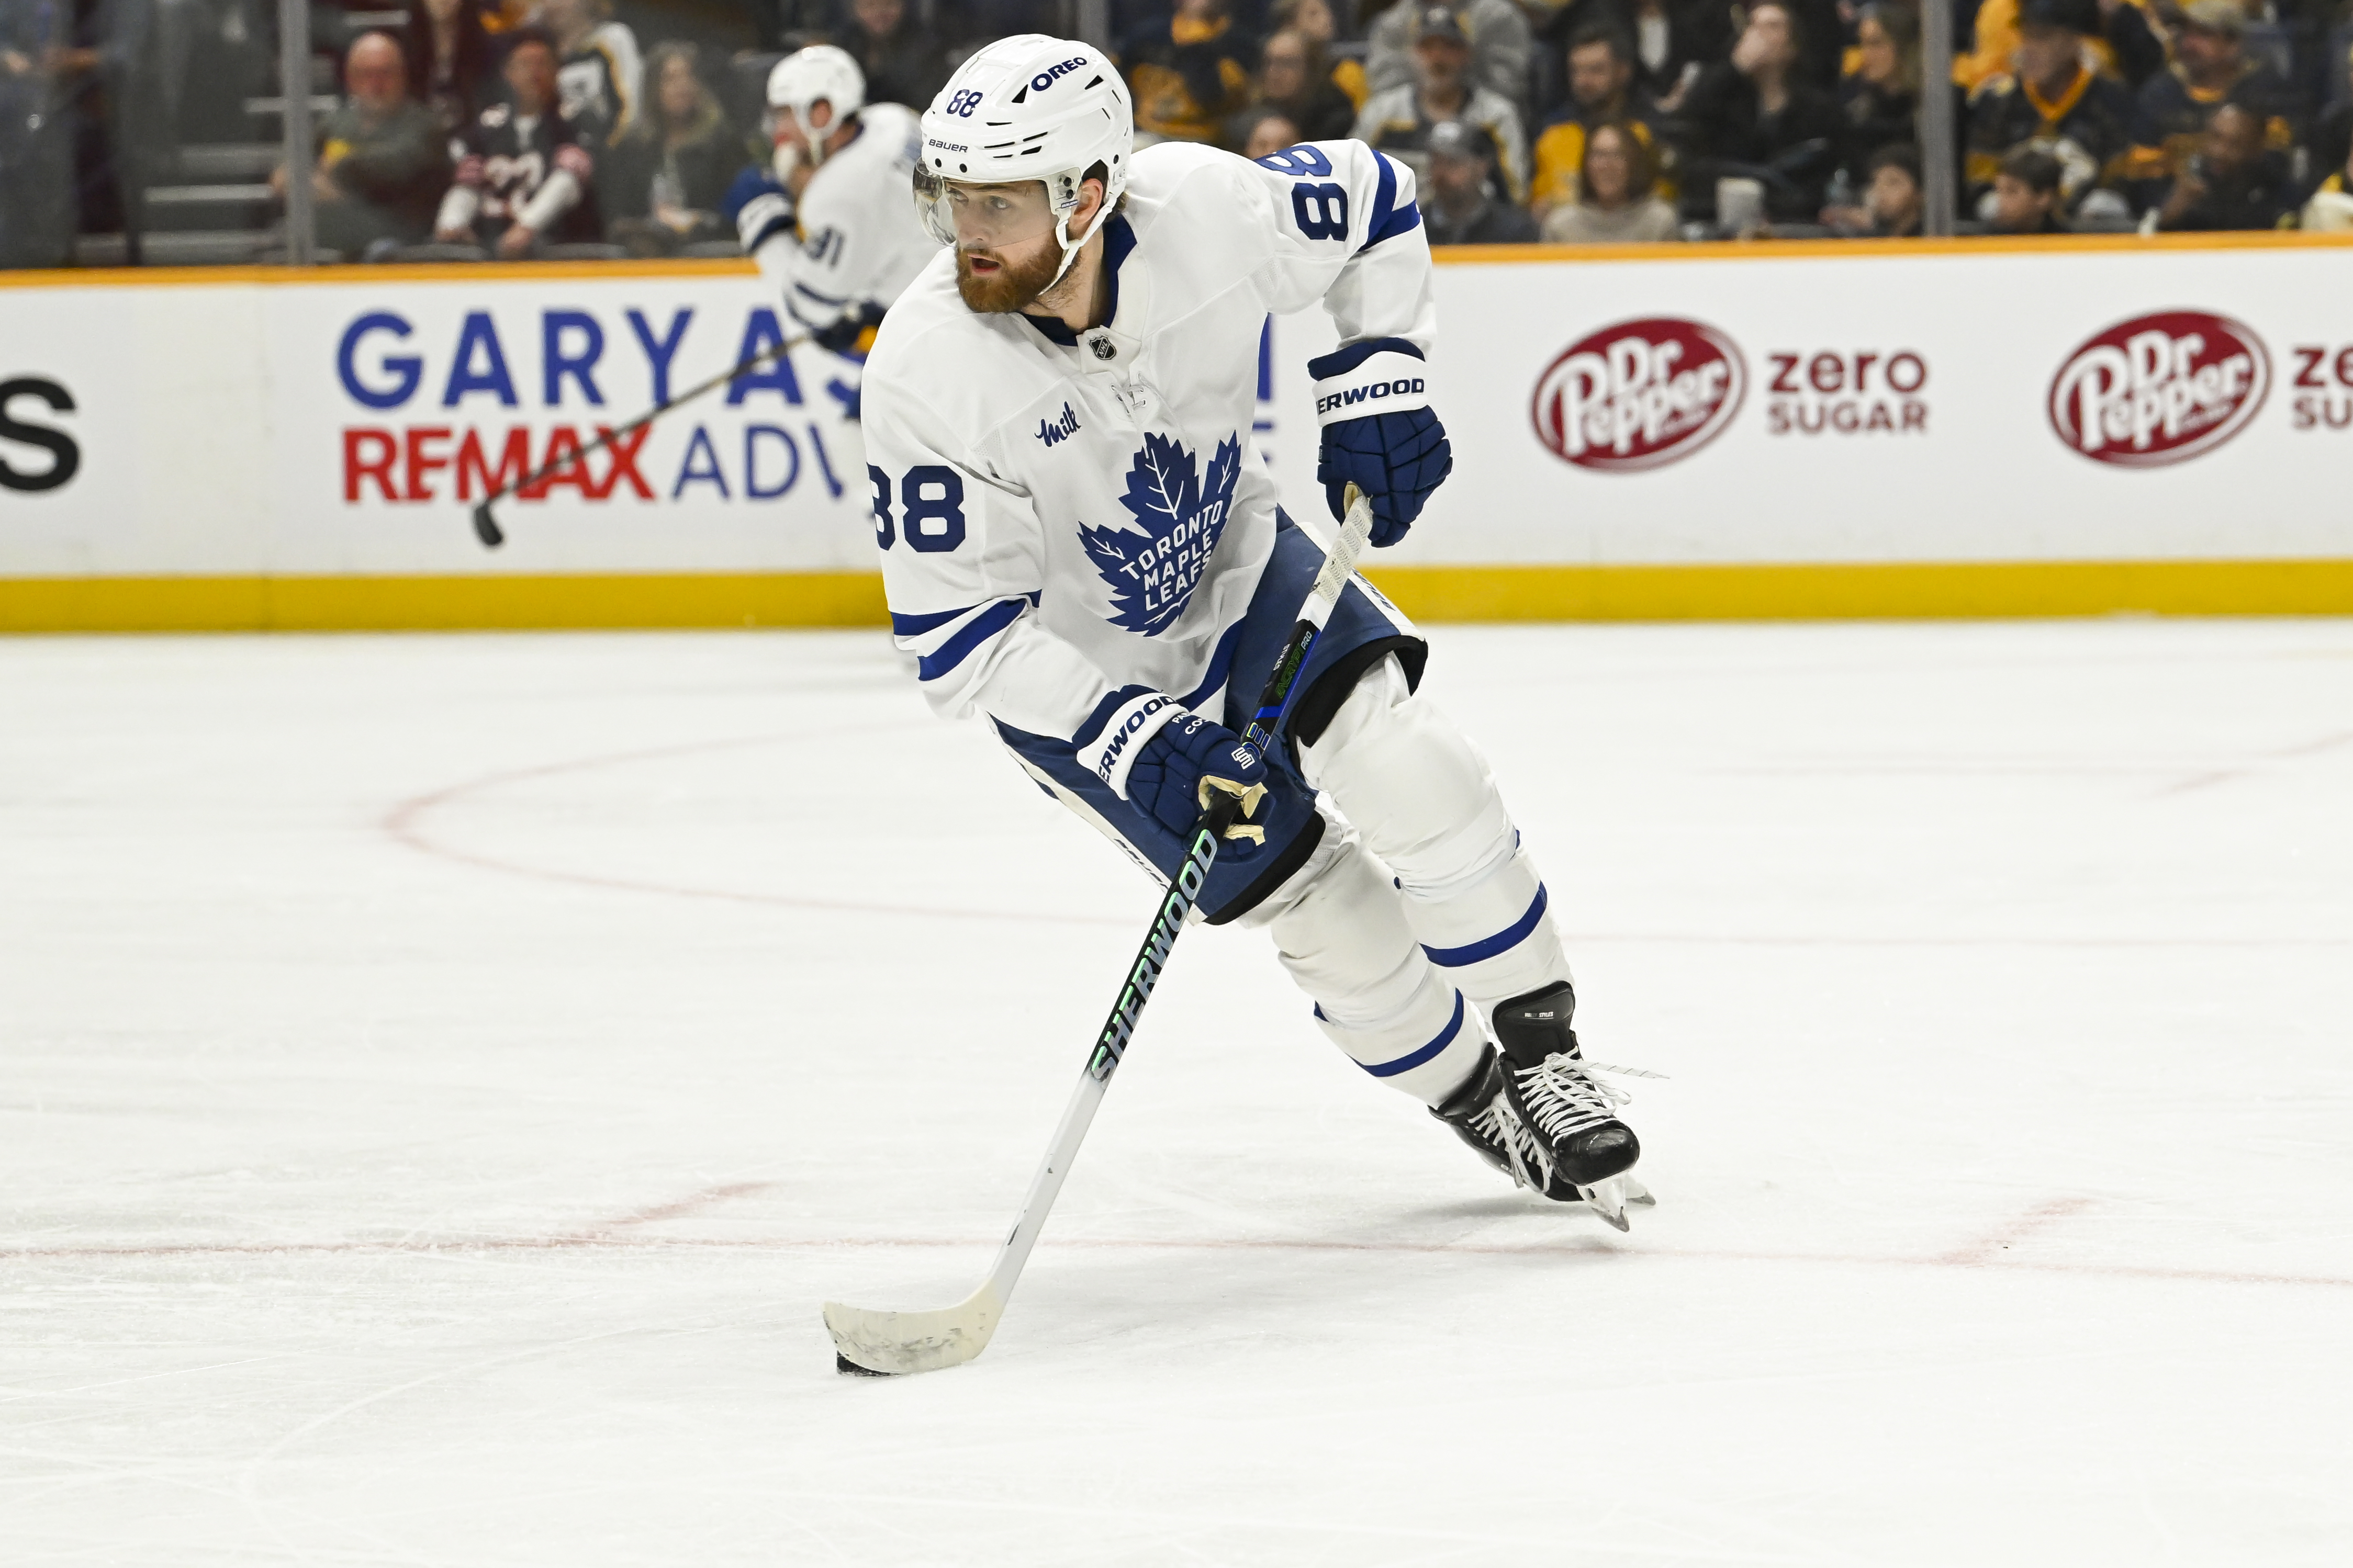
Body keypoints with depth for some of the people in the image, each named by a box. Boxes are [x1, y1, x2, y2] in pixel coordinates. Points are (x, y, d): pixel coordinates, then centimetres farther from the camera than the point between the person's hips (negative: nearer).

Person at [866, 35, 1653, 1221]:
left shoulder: (1207, 208, -26)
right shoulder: (929, 374, -32)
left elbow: (1374, 205, -2)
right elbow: (956, 636, -25)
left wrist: (1379, 382, -11)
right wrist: (1132, 737, -34)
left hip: (1234, 563, 2)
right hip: (1074, 667, -2)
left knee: (1408, 768, -18)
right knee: (1306, 893, -6)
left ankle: (1542, 1054, 1)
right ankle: (1476, 1099, 18)